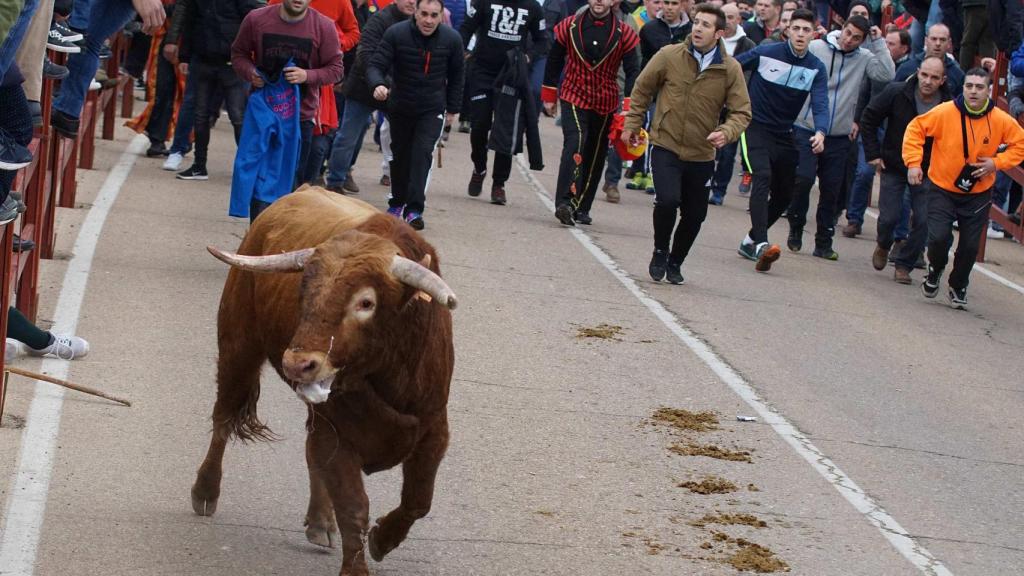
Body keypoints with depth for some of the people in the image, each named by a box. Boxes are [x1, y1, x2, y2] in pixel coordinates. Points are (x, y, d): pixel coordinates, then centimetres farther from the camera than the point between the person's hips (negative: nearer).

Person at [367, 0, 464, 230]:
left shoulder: (451, 39, -11)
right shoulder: (396, 34, -18)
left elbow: (456, 76, 3)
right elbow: (376, 65, -19)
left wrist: (453, 108, 6)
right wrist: (378, 84, -40)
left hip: (432, 109, -1)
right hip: (400, 105, 1)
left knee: (423, 153, -16)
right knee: (400, 154, 15)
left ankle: (414, 209, -18)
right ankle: (397, 202, 35)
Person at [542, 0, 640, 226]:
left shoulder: (624, 34, -4)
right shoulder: (570, 26, -4)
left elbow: (633, 71, -3)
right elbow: (554, 61, 7)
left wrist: (629, 107, -12)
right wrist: (549, 96, 10)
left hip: (605, 104, 2)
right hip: (574, 98, -2)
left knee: (595, 156, 9)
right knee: (575, 143, -22)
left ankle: (581, 208, 21)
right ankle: (565, 202, -30)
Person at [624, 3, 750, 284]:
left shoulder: (731, 69, -7)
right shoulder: (669, 56, -9)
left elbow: (741, 112, -4)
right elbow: (642, 89, 6)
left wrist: (726, 133, -24)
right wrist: (632, 124, 6)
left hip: (701, 155, 2)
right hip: (666, 146, -2)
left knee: (695, 214, 10)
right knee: (667, 200, -22)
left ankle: (675, 262, 36)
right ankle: (660, 253, 6)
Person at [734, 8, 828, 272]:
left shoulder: (816, 68, -3)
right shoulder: (765, 53, -10)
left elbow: (820, 104, -16)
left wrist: (820, 132, -33)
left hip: (784, 136, 5)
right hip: (755, 128, -5)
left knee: (784, 195, 10)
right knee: (762, 177, -26)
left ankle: (751, 240, 30)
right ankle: (761, 244, -38)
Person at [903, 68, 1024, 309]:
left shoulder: (1001, 120, -11)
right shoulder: (945, 112, -17)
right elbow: (916, 129, -7)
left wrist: (997, 163, -13)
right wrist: (913, 162, -15)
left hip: (978, 193, 2)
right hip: (943, 189, -2)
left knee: (970, 246, 5)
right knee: (939, 237, -14)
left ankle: (958, 287, 32)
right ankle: (935, 270, 21)